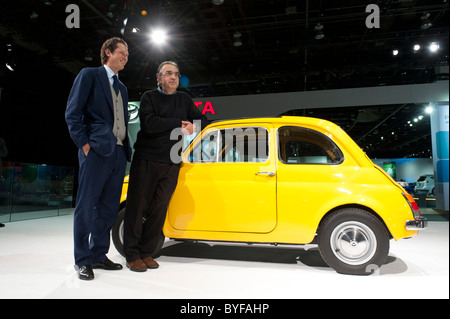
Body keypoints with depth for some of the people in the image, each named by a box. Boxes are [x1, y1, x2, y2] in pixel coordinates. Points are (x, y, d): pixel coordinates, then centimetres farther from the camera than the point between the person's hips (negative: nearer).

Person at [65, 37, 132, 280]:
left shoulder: (122, 88, 25)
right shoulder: (89, 75, 5)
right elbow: (72, 113, -4)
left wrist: (126, 147, 9)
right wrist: (84, 144, -11)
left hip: (118, 152, 7)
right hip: (97, 151, -7)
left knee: (109, 207, 8)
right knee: (86, 205, -3)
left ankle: (98, 255, 18)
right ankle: (82, 260, 7)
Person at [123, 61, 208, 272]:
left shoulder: (184, 99, 17)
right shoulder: (149, 97, 4)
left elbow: (202, 119, 16)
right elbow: (149, 124, -13)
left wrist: (194, 127, -7)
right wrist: (179, 123, -8)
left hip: (171, 164, 4)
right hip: (146, 160, -3)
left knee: (159, 209, 3)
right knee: (137, 206, -2)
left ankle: (146, 252, 13)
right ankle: (132, 255, 8)